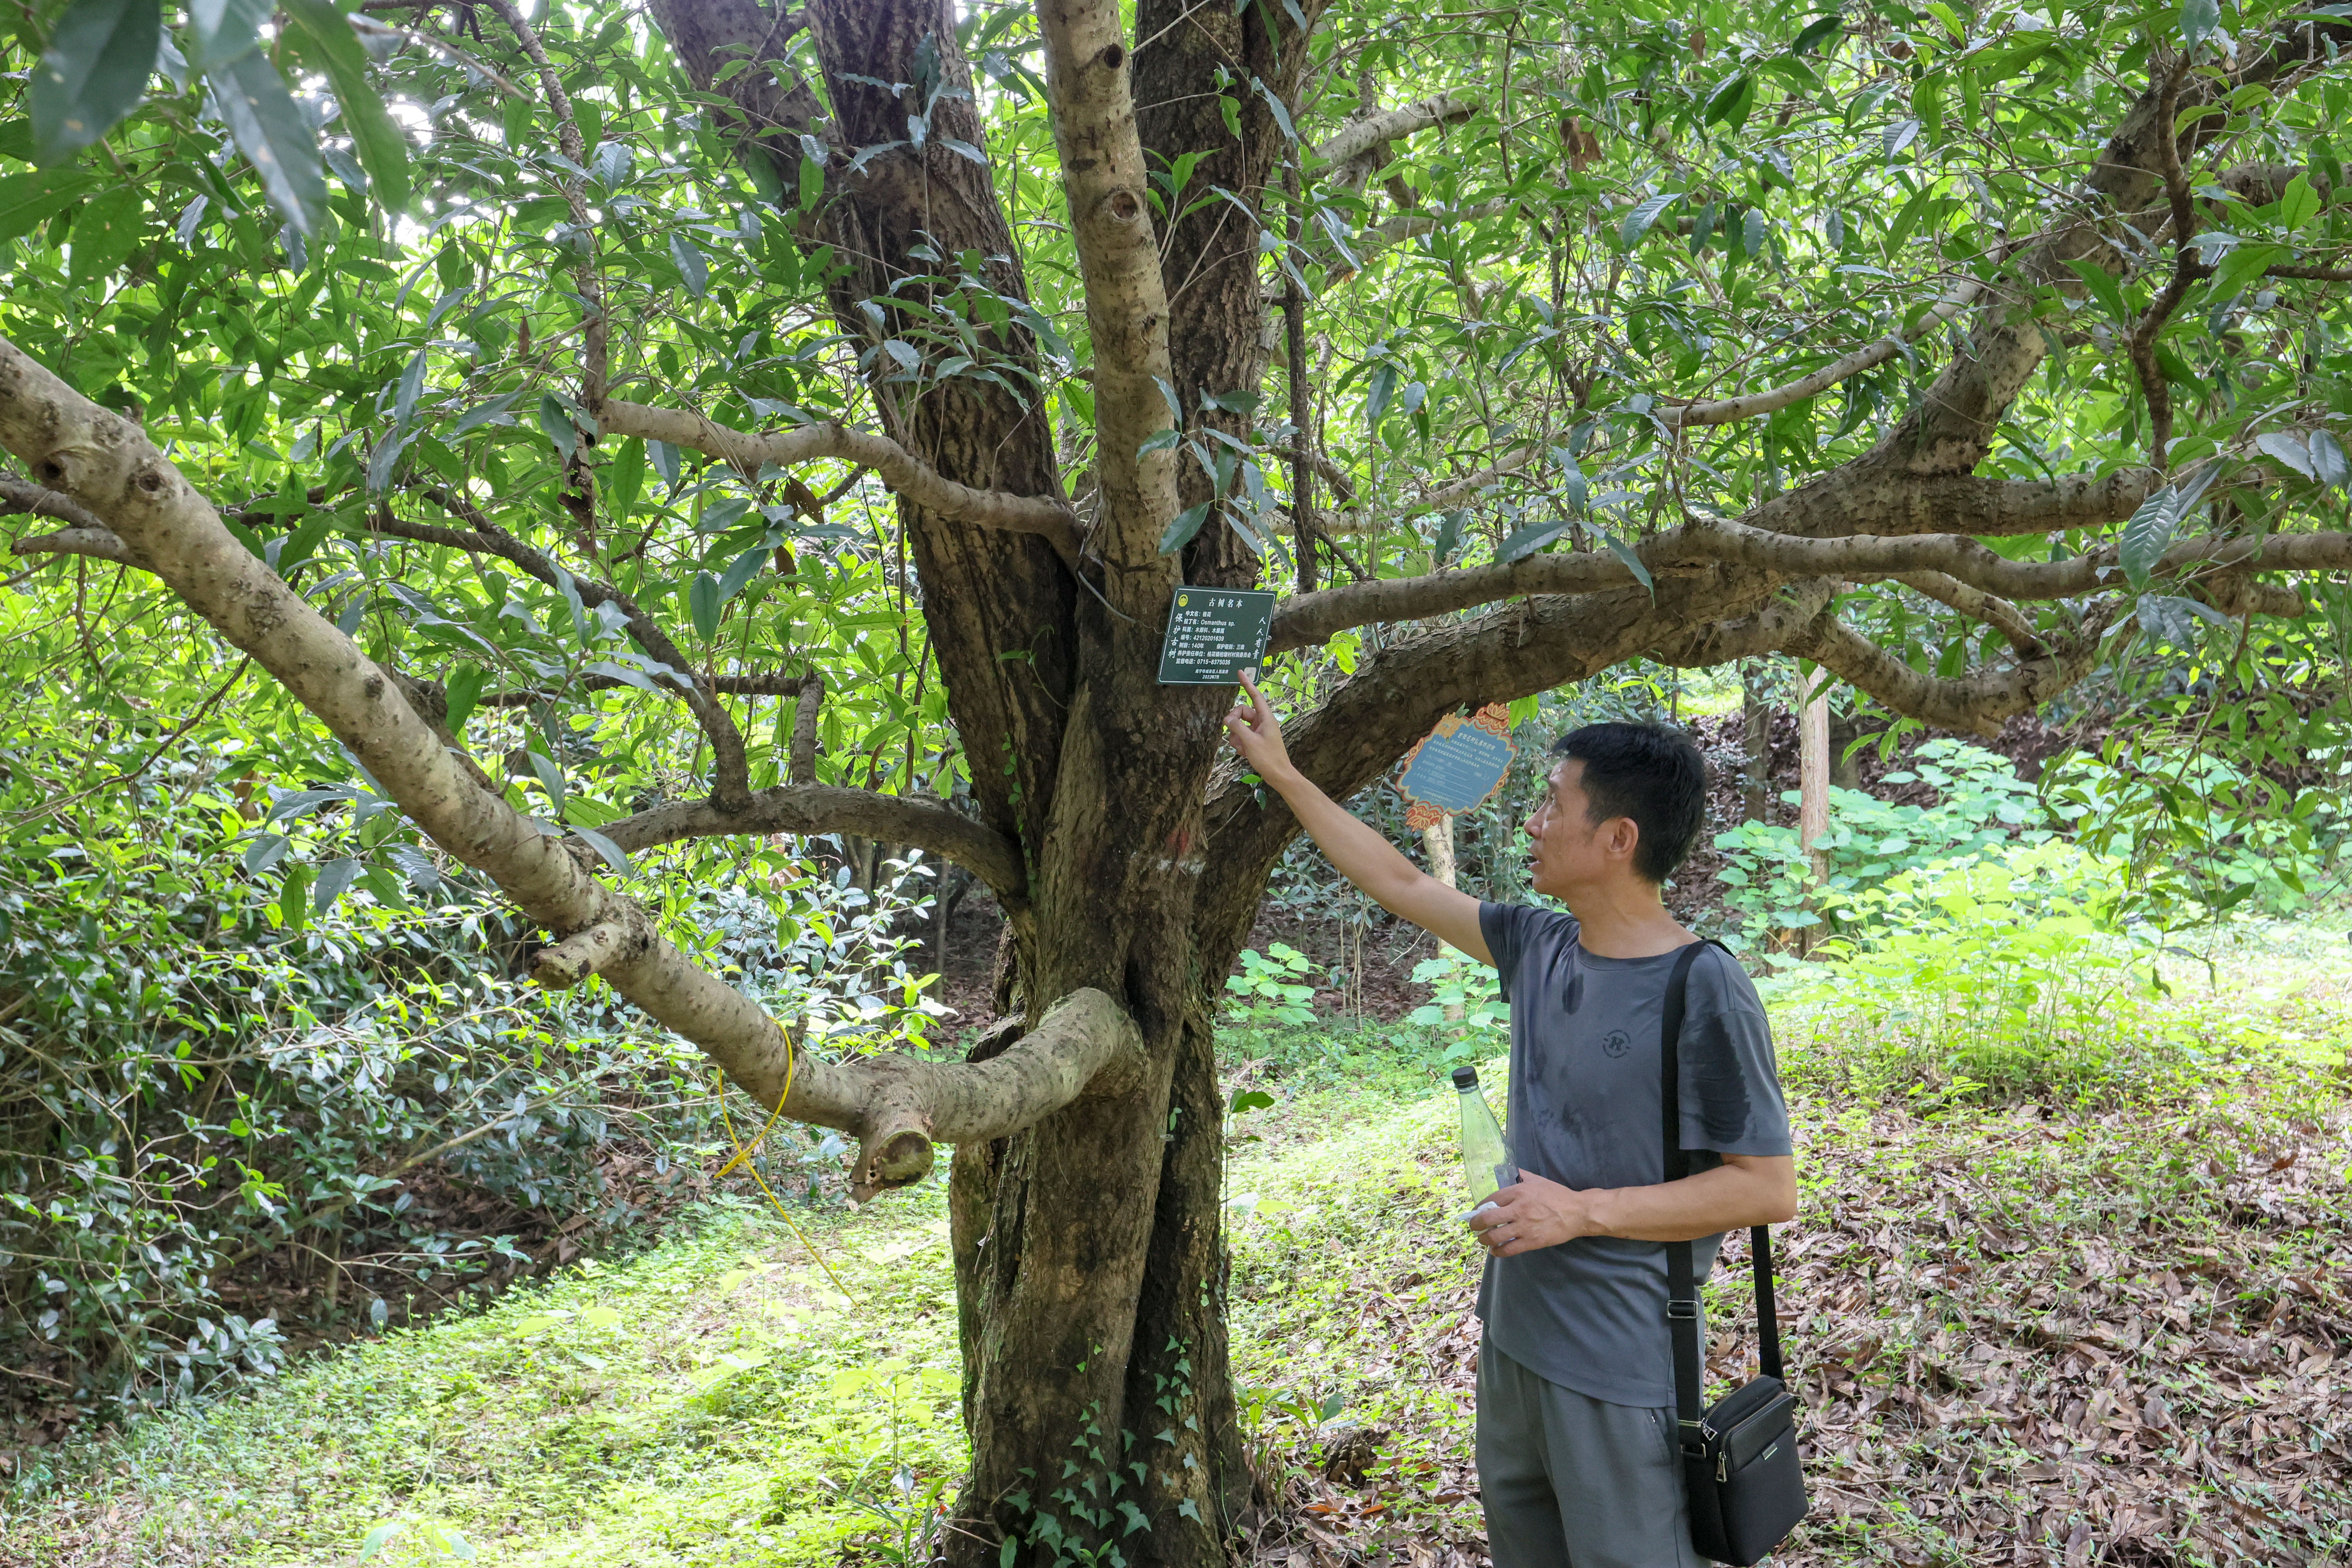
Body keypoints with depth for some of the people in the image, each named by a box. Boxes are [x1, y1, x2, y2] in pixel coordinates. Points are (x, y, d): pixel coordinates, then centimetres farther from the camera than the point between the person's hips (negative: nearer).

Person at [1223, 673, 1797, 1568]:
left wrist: (1583, 1210, -20)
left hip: (1619, 1375, -7)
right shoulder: (1539, 949, 2)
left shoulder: (1705, 994, -18)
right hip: (1513, 1338, 7)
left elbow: (1769, 1189, -16)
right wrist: (1282, 775, 16)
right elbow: (1399, 884, 13)